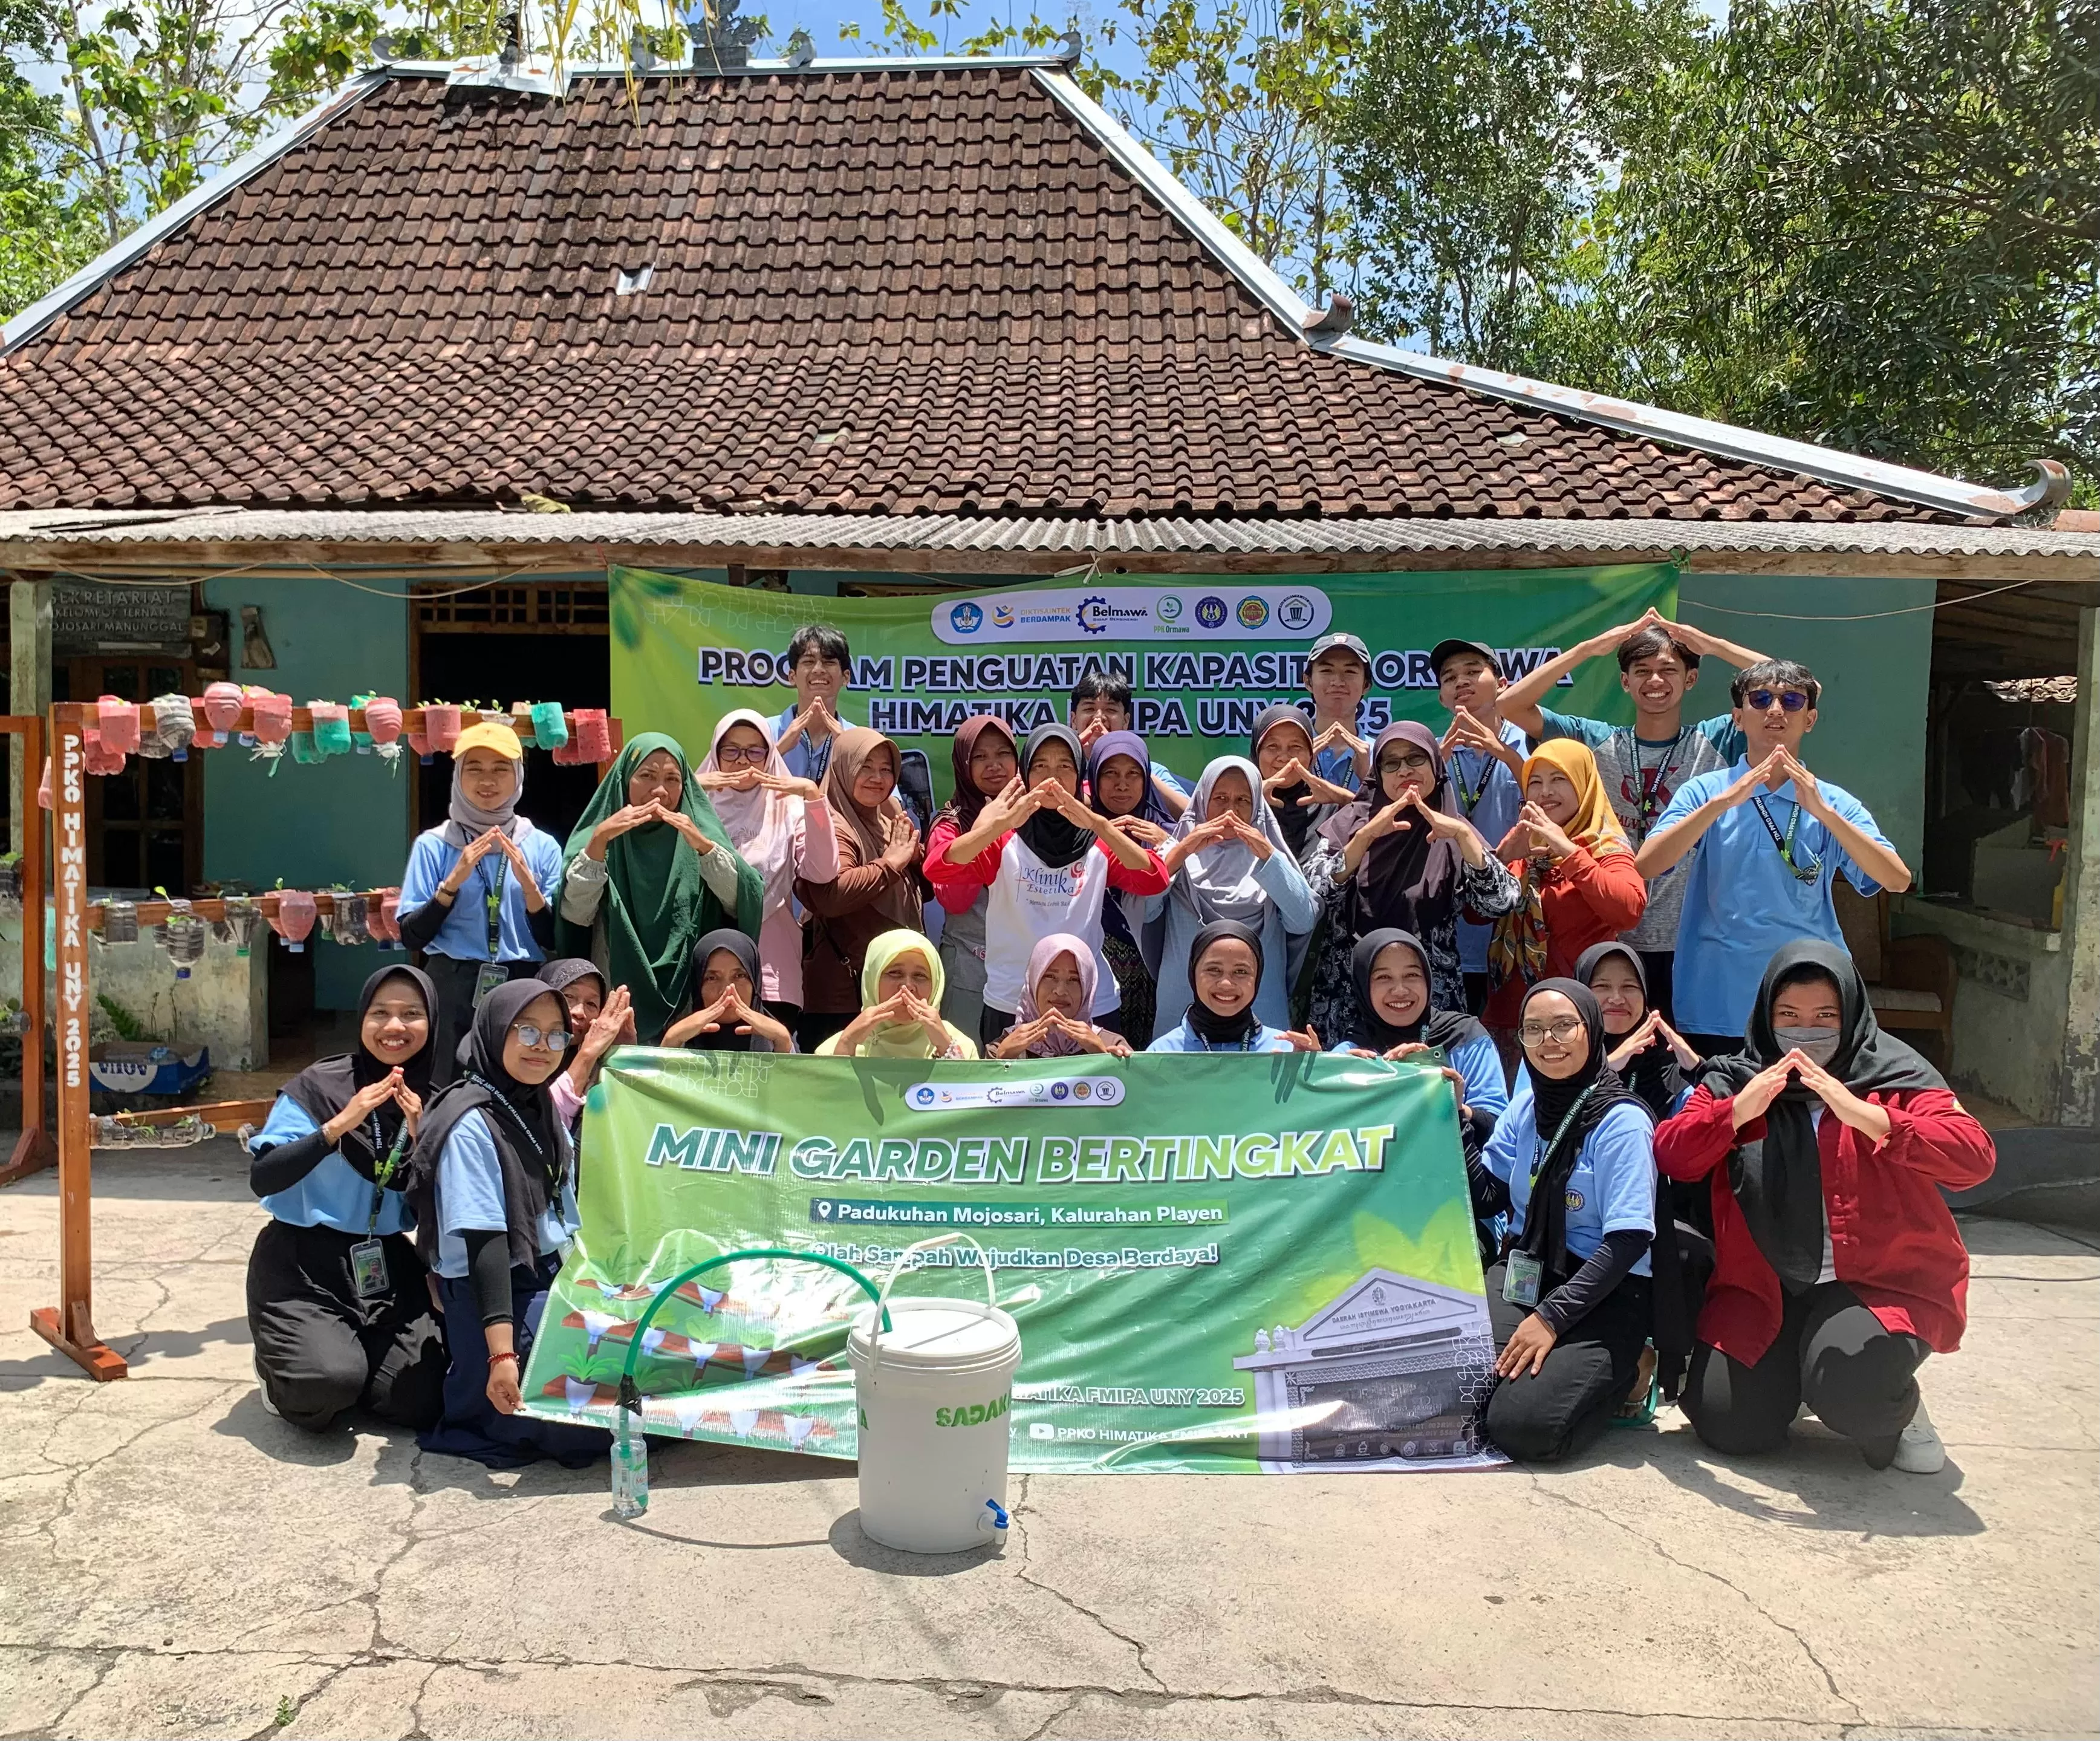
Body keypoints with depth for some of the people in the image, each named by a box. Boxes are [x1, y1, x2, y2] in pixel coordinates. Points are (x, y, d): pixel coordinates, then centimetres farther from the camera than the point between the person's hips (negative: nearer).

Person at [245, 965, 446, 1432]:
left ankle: (349, 1351, 20)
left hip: (387, 1265, 4)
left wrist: (421, 1137, -15)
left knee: (421, 1402, -12)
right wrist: (338, 1126, -27)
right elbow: (262, 1179, -18)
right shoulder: (319, 1085, -9)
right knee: (330, 1383, -27)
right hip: (303, 1262, -4)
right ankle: (280, 1365, 11)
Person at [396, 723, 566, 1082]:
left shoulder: (543, 847, 4)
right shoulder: (433, 844, 2)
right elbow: (411, 937, -2)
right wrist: (452, 882, -14)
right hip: (452, 991, -1)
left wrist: (528, 884, -13)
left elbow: (555, 941, 1)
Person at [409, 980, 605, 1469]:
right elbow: (483, 1241, -24)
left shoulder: (543, 1112, 9)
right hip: (495, 1299, -9)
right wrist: (502, 1352, -29)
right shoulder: (471, 1125, -17)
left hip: (555, 1285, 9)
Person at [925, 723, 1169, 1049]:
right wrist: (998, 825, -31)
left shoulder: (1098, 842, 4)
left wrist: (1099, 824, -27)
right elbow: (938, 870, -17)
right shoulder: (1004, 840, 0)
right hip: (1009, 1006, -1)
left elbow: (1154, 880, -14)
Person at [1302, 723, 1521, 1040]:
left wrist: (1463, 834, -21)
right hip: (1347, 996, 0)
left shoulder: (1450, 832, 3)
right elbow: (1313, 891, -12)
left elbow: (1502, 902, -11)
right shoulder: (1351, 821, 3)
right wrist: (1366, 836, -21)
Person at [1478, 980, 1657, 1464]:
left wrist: (1552, 1317, -21)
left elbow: (1629, 1241, -16)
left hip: (1605, 1292, -5)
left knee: (1523, 1427, -25)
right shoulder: (1526, 1106, 6)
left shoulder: (1622, 1123, -12)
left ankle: (1620, 1372, 5)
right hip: (1523, 1276, 5)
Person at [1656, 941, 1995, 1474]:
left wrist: (1866, 1116, -33)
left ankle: (1898, 1415, 9)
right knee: (1726, 1424, -7)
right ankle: (1790, 1367, 27)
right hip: (1763, 1290, 3)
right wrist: (1739, 1110, -27)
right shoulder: (1737, 1081, 3)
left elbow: (1975, 1157, -20)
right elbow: (1669, 1156, -10)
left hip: (1884, 1283, -3)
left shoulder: (1895, 1076, -5)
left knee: (1847, 1389, -29)